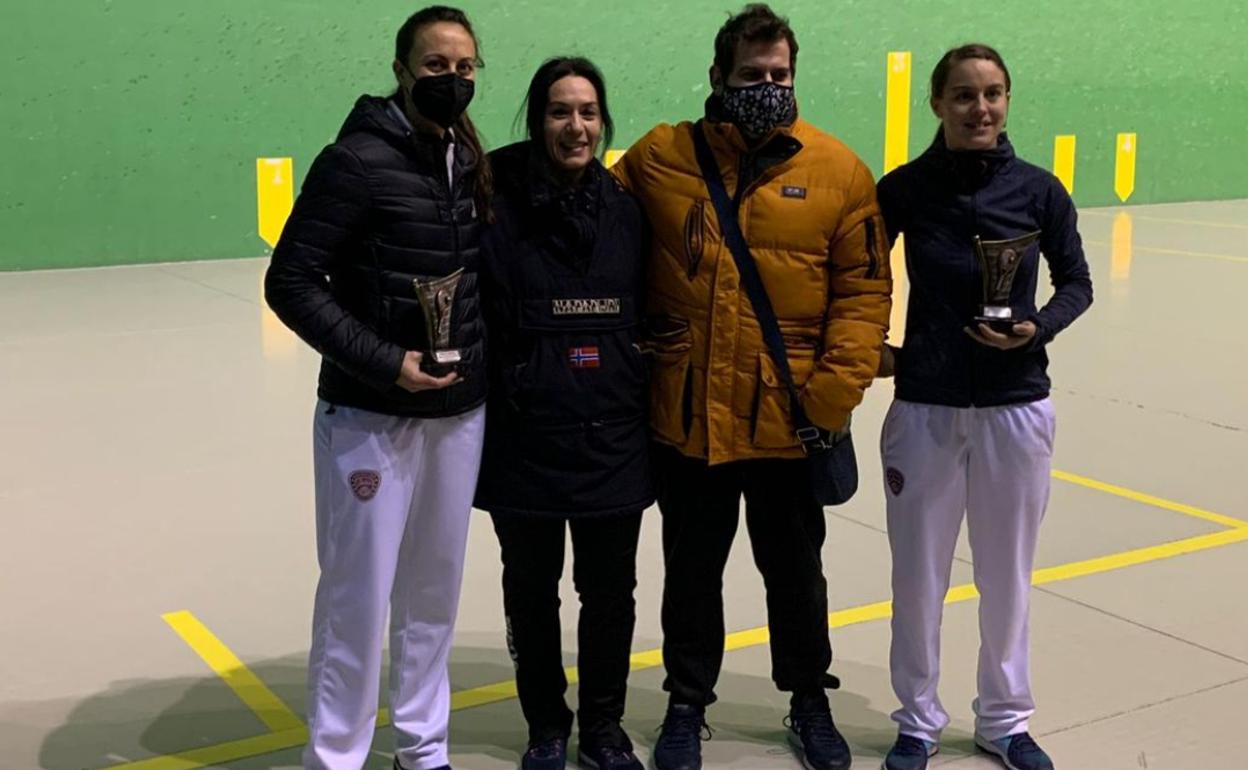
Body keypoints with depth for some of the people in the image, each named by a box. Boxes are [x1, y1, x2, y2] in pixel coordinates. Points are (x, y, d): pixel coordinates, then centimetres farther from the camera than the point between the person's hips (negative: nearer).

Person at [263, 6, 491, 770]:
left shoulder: (473, 165, 7)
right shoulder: (358, 160, -12)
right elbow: (291, 282, -14)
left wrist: (486, 365, 5)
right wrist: (382, 362, -18)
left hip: (462, 413, 6)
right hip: (371, 416, -6)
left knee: (434, 589, 14)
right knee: (358, 593, 1)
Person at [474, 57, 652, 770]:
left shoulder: (627, 210, 3)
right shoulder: (500, 206, -9)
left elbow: (649, 316, 10)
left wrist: (643, 398, 7)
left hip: (614, 438, 3)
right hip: (526, 438, -2)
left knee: (610, 589, 13)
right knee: (533, 589, 14)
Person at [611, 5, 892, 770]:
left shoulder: (839, 170, -3)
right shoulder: (658, 158, -3)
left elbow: (865, 289, -3)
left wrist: (833, 394, -10)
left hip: (790, 419, 0)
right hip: (686, 416, 0)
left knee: (796, 569, 17)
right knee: (692, 571, 16)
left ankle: (810, 702, 38)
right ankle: (687, 705, 35)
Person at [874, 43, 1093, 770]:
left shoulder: (1039, 189, -4)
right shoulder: (904, 189, -5)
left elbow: (1077, 283, 6)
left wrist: (1037, 330, -11)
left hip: (1016, 408, 1)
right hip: (925, 409, 0)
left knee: (1007, 574, 12)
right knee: (918, 576, 8)